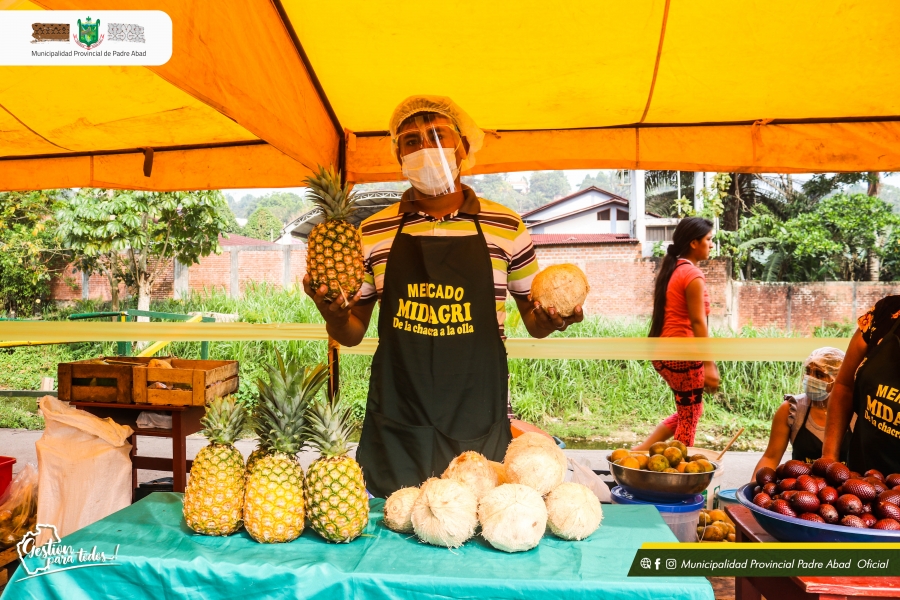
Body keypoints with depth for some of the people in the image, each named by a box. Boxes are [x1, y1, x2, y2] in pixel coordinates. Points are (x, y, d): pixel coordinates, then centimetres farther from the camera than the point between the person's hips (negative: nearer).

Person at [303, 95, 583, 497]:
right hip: (395, 428, 1)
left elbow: (532, 318, 10)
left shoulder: (506, 227, 2)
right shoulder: (373, 233, 3)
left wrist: (549, 319, -11)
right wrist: (333, 315, -11)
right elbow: (352, 333, 9)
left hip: (478, 424, 0)